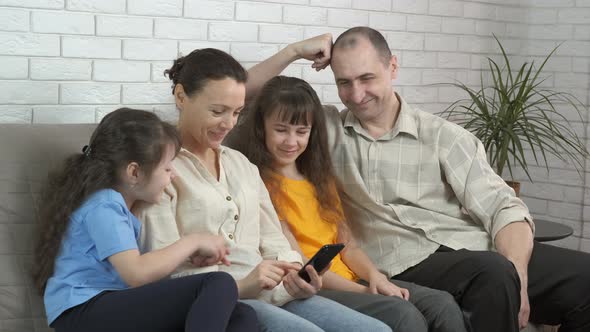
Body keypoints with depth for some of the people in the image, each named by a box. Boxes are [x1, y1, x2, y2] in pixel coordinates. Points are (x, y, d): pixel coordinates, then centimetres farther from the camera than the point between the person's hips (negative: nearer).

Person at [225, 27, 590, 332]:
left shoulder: (444, 137, 10)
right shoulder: (327, 130, 13)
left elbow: (504, 209, 2)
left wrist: (517, 275, -16)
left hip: (485, 250, 3)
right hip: (410, 265, -2)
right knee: (493, 273, -35)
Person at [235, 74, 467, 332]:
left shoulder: (320, 176, 21)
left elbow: (347, 244, 14)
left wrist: (374, 277, -7)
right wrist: (362, 291, -17)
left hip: (348, 280, 7)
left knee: (443, 305, -15)